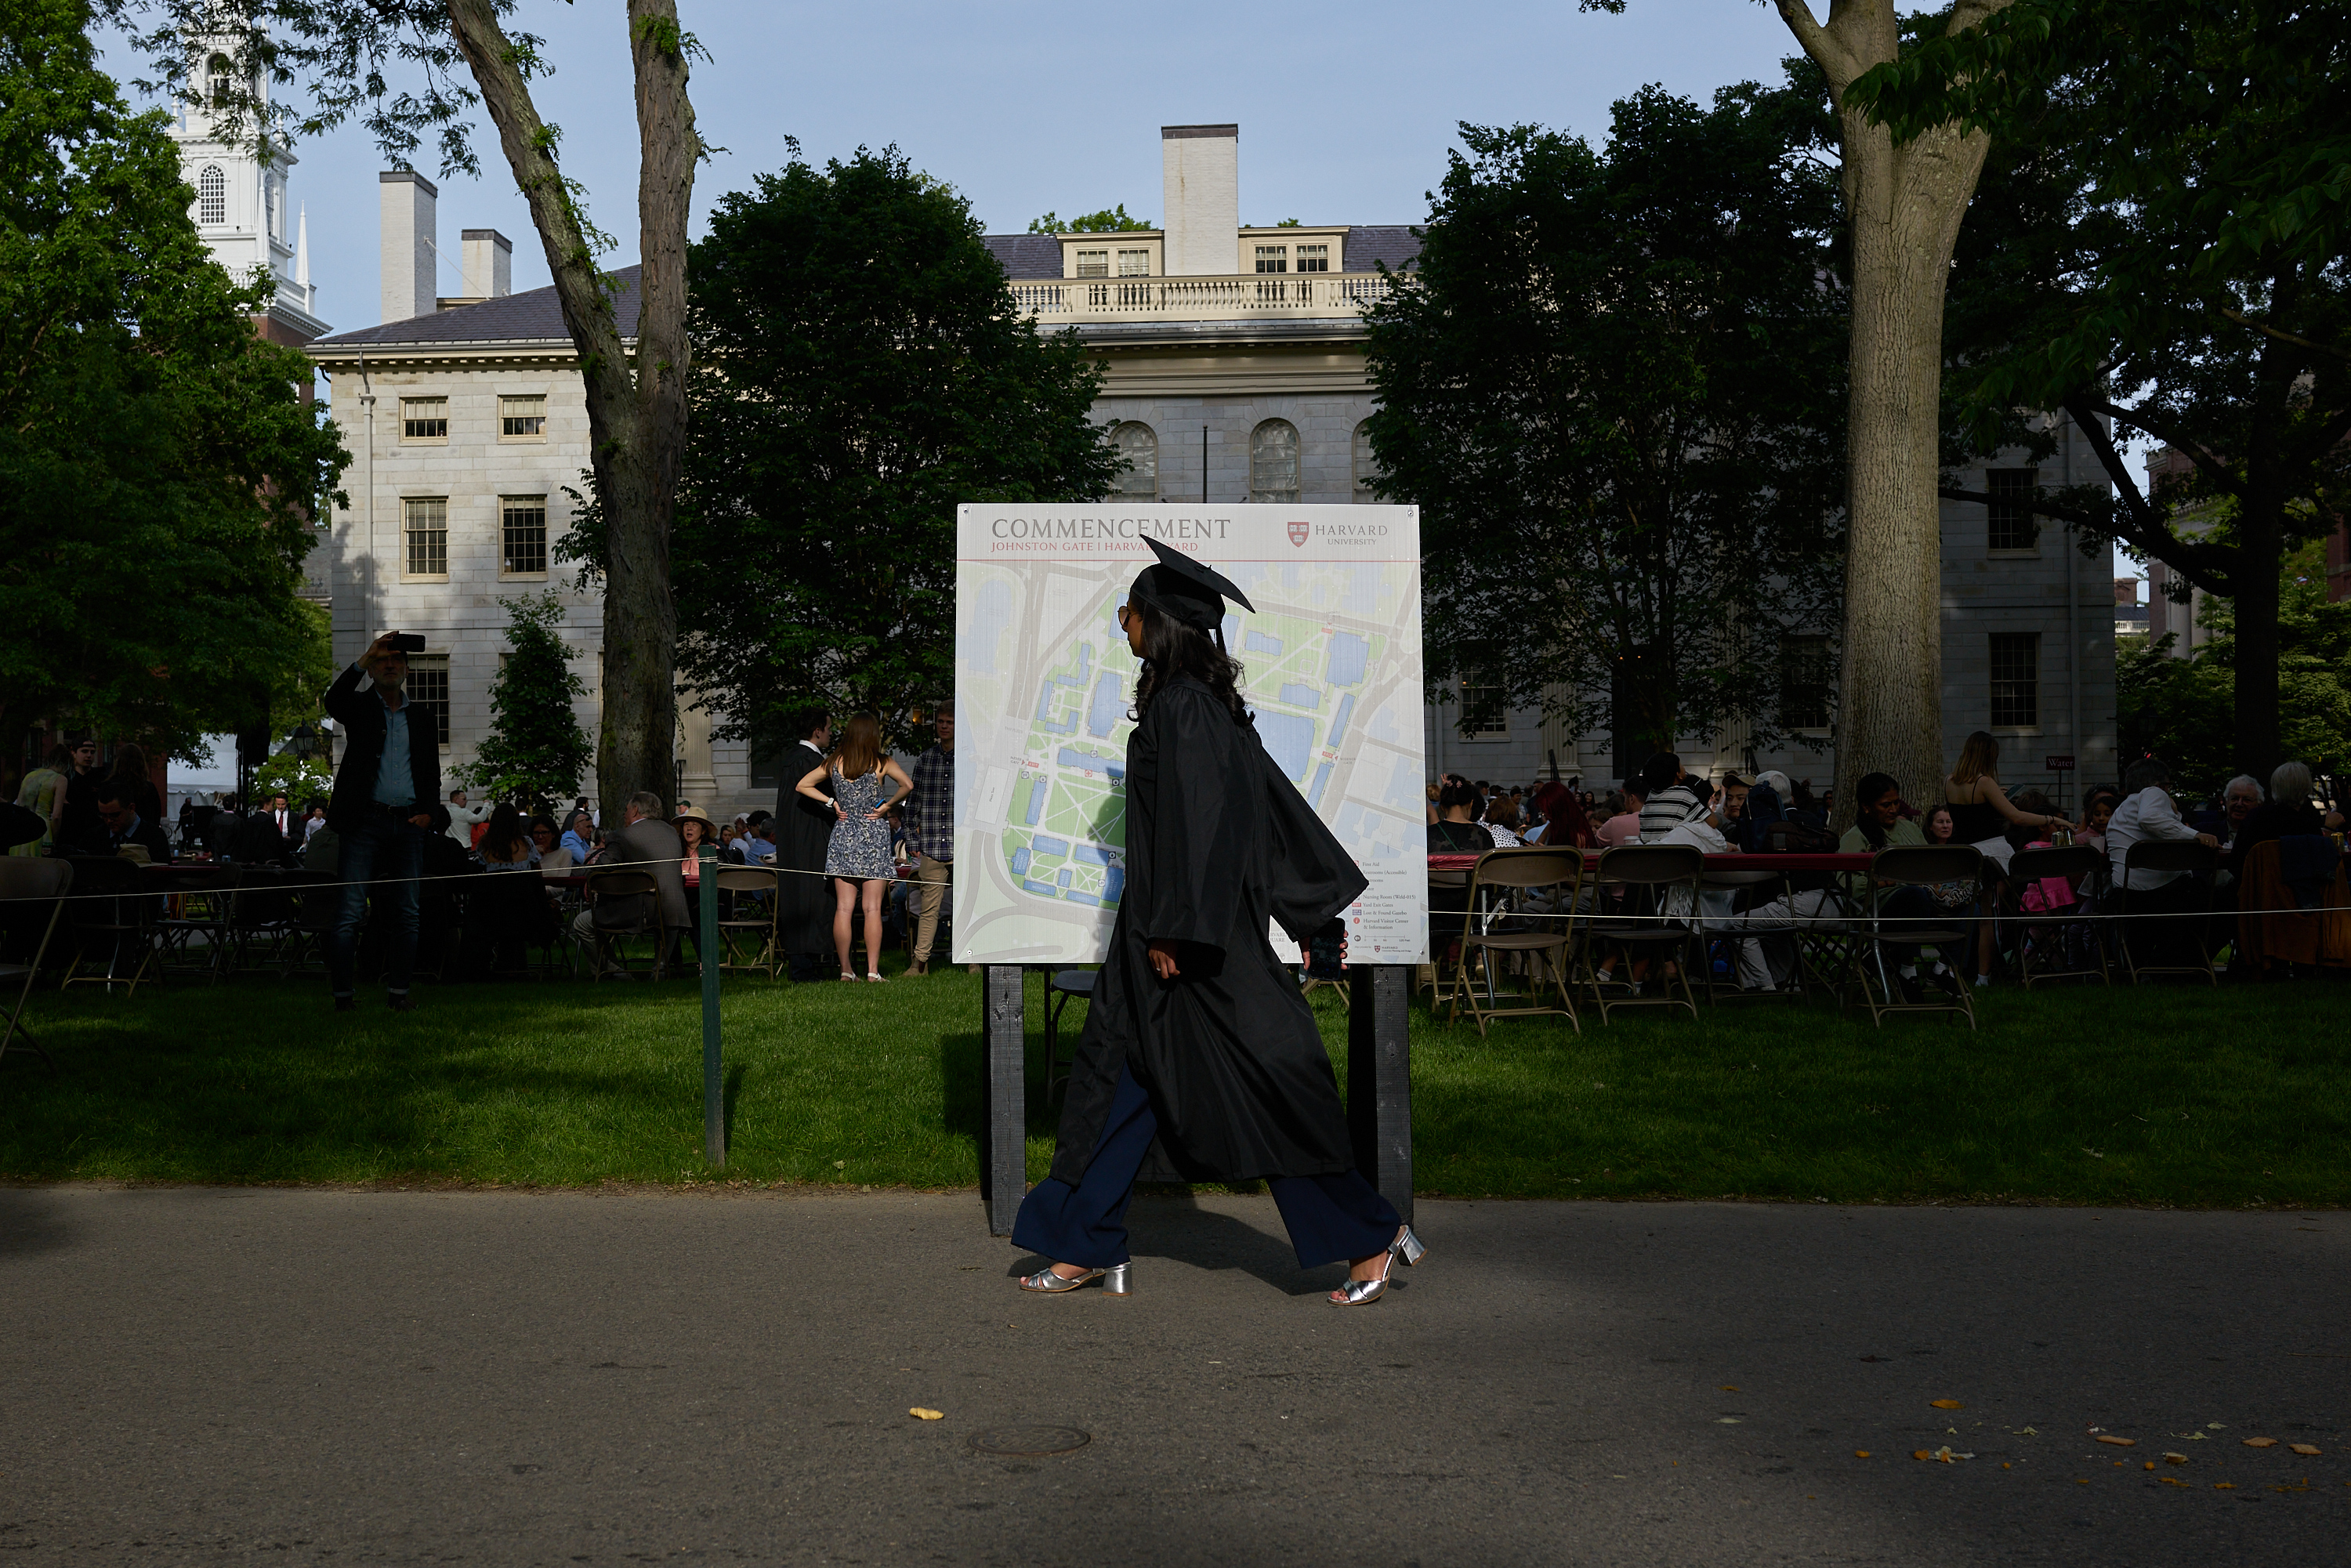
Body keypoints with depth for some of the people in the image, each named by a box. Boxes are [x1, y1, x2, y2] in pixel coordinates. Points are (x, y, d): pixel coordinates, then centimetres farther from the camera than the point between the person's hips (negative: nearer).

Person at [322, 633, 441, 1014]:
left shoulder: (421, 722, 18)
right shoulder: (361, 708, 9)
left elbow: (432, 777, 19)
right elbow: (333, 701, -15)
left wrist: (428, 812, 1)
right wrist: (365, 657, -19)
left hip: (408, 824, 3)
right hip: (365, 821, -3)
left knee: (406, 914, 3)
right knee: (350, 911, -7)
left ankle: (398, 992, 9)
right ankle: (343, 993, -4)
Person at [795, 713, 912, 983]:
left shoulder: (834, 763, 5)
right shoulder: (882, 763, -5)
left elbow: (802, 785, 9)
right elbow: (908, 785, -19)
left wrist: (832, 802, 9)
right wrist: (887, 805, -5)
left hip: (844, 835, 3)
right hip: (874, 837, -3)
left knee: (843, 907, 4)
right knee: (872, 908, -2)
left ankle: (845, 970, 5)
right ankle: (873, 970, -6)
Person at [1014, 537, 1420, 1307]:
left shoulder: (1183, 705, -16)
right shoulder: (1205, 700, 12)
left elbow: (1196, 819, -22)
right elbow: (1274, 800, 15)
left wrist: (1174, 928, -21)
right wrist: (1302, 910, 19)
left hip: (1193, 935, -10)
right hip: (1169, 927, 10)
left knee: (1260, 1091, -3)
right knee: (1118, 1073, 12)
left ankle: (1372, 1237, 7)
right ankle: (1087, 1246, 19)